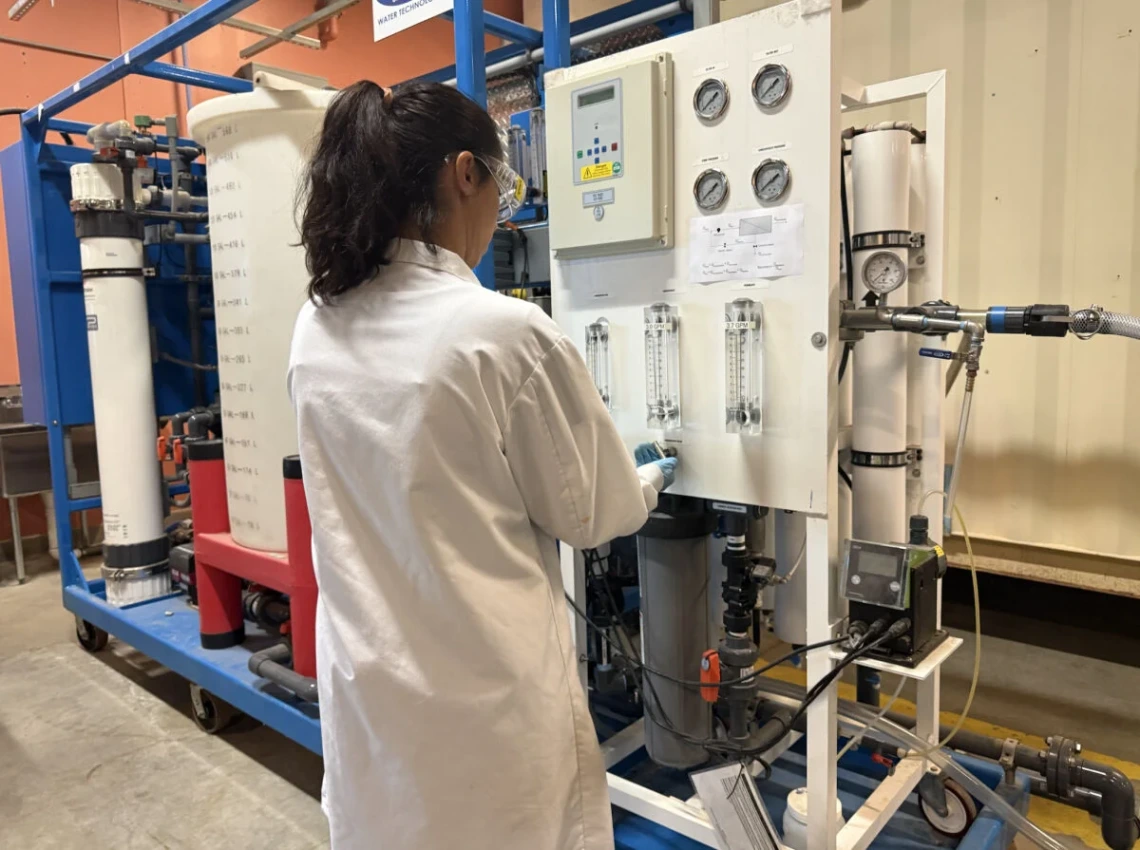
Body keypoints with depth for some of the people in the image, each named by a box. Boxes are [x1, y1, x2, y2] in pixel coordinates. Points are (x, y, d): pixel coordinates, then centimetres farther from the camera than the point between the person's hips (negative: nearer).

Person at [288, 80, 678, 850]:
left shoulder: (317, 331, -2)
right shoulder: (506, 332, -23)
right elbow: (590, 512, -10)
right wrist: (649, 482, 13)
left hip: (368, 685, 6)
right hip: (488, 695, -5)